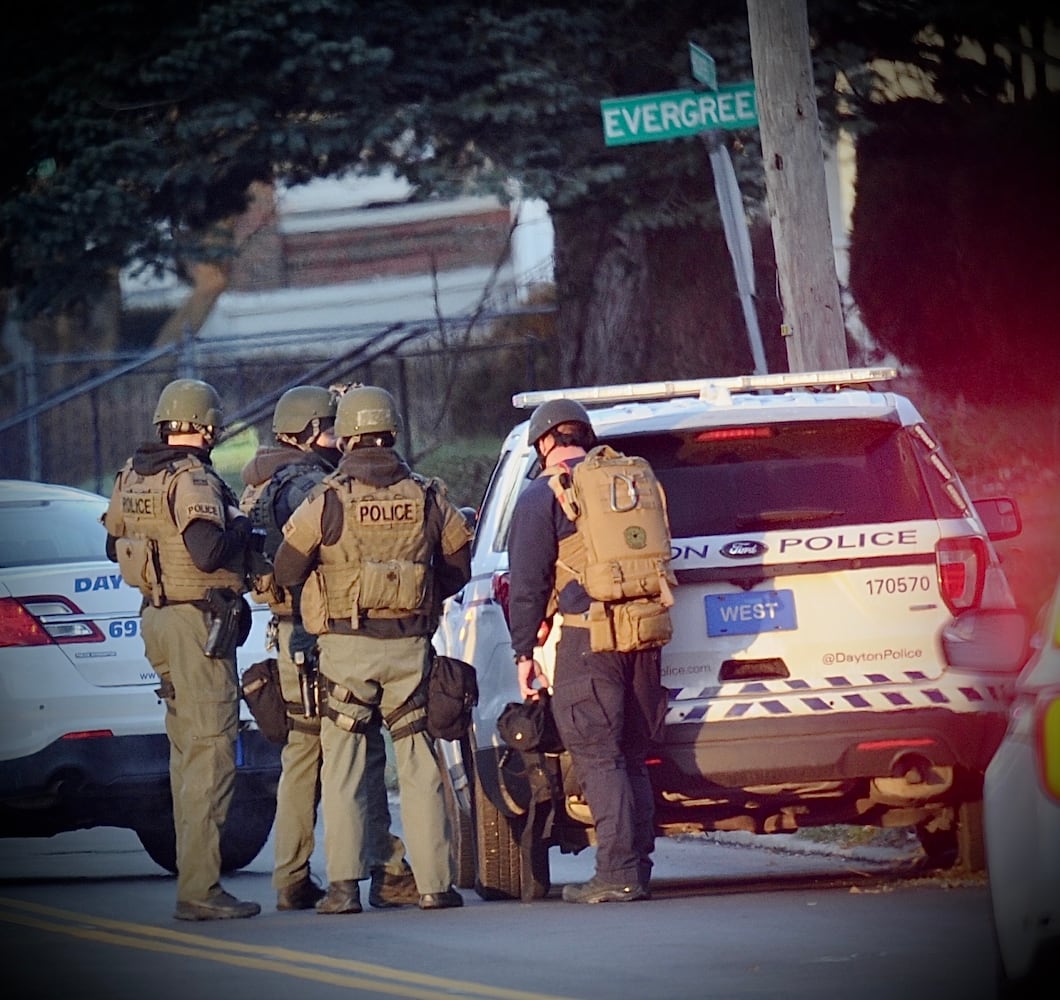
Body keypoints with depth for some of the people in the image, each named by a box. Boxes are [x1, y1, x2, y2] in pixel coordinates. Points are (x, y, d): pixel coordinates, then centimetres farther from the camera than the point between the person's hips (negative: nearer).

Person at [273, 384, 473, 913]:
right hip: (410, 646, 2)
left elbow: (286, 569, -2)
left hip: (346, 646, -2)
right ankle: (434, 882, 6)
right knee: (419, 768, 8)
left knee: (343, 770, 2)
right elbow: (458, 564, 12)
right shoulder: (427, 497, 3)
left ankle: (344, 884, -4)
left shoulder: (329, 500, -7)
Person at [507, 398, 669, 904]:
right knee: (631, 757, 11)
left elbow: (528, 583, -4)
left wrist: (523, 653, 0)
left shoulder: (542, 497, -2)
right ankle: (636, 870, 10)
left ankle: (618, 874, -11)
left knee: (598, 759, -5)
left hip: (586, 639, -6)